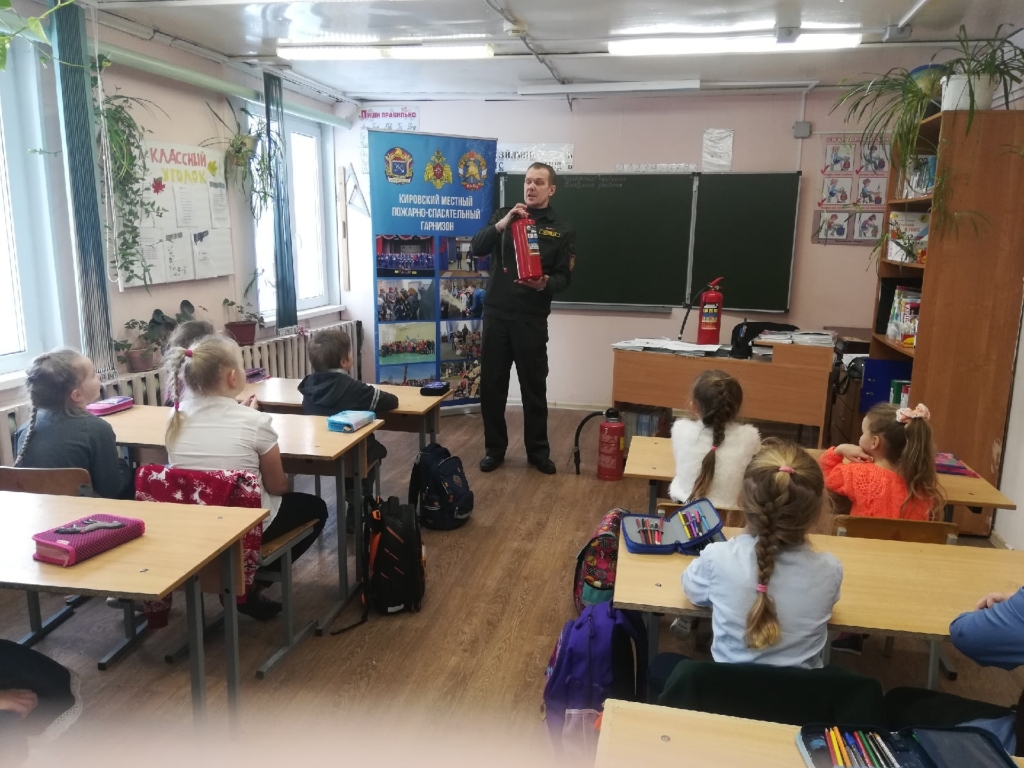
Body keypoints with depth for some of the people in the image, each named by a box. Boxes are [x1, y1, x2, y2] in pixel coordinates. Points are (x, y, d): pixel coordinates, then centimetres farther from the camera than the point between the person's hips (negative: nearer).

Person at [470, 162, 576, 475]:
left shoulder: (562, 229, 4)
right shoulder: (504, 214, 8)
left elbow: (564, 278, -1)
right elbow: (477, 248, -6)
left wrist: (545, 284, -23)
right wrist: (502, 224, -22)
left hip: (532, 319, -1)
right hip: (496, 314, 2)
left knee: (534, 387, 6)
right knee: (492, 385, 7)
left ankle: (538, 451, 20)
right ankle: (494, 448, 21)